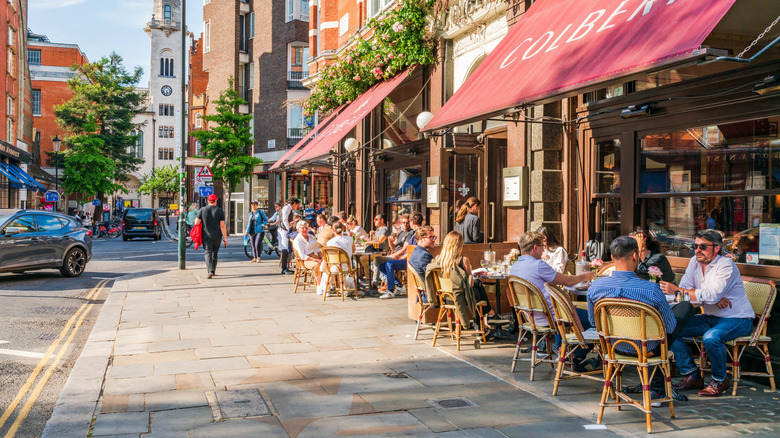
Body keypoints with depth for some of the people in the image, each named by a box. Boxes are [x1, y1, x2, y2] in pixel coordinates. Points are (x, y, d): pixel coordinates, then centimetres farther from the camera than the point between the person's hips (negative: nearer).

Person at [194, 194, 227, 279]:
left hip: (206, 236, -1)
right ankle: (213, 271, 25)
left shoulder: (202, 210, -1)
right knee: (215, 254, 15)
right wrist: (225, 238, -4)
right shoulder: (220, 211, -2)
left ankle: (210, 271, -22)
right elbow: (222, 226, -7)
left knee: (208, 253, -5)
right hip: (217, 236, 1)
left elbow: (197, 223, -4)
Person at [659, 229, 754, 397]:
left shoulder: (726, 265, -19)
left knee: (711, 337, -36)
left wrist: (676, 290, -35)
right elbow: (684, 289, -6)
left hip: (737, 320, -7)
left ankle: (720, 380, -9)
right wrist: (714, 297, -22)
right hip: (710, 318, 7)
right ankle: (693, 376, 3)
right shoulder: (695, 262, 3)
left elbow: (712, 295, -31)